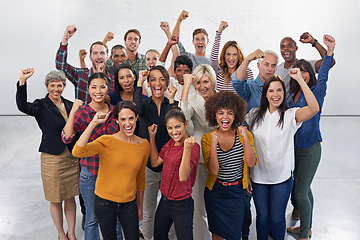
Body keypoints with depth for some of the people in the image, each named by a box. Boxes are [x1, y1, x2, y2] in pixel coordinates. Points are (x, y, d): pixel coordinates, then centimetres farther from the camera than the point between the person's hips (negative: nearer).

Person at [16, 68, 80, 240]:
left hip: (72, 158, 4)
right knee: (55, 199, 9)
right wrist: (22, 82, -37)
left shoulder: (70, 105, 7)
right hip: (52, 159, -4)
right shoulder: (41, 106, -7)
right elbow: (22, 106, -29)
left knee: (70, 197, 14)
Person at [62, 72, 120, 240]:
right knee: (92, 218, 13)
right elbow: (66, 138, -24)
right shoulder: (81, 112, -9)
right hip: (90, 173, -2)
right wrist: (73, 111, -26)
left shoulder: (115, 111, -1)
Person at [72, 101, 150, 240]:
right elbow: (77, 152, -30)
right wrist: (93, 123, -30)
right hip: (105, 202, -2)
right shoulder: (107, 142, -13)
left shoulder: (144, 145, -2)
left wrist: (140, 206, 16)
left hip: (129, 203, 3)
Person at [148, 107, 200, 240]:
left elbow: (183, 176, -29)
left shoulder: (193, 146, -20)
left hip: (181, 204, -7)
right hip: (164, 199, 8)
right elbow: (155, 162, 6)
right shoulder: (171, 142, 4)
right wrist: (152, 137, 3)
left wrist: (187, 148, -41)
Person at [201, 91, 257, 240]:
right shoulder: (207, 138, -9)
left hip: (237, 191, 1)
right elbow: (213, 170, -17)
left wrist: (245, 138, -23)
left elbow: (251, 163, -15)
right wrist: (213, 144, -27)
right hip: (215, 192, 0)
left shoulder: (244, 134, -5)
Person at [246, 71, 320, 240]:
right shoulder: (254, 114, 0)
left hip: (282, 177, -2)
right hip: (258, 176, 2)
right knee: (262, 216, 15)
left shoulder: (291, 115, -8)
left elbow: (314, 108, -27)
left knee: (277, 218, 12)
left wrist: (299, 79, -26)